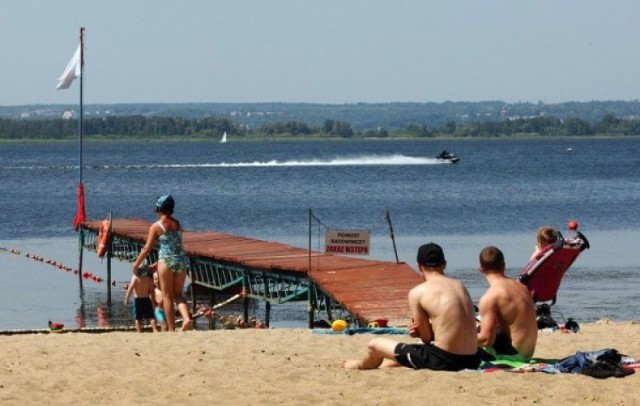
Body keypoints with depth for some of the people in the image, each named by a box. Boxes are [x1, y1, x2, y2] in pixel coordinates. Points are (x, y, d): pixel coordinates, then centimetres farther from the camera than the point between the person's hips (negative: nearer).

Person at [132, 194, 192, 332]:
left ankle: (171, 328, 2)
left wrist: (136, 264, 7)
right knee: (178, 294, 14)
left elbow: (147, 248, -7)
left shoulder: (156, 226, -6)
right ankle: (186, 318, -12)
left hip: (166, 261, -5)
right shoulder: (177, 224, 10)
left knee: (167, 296, 4)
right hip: (181, 260, 5)